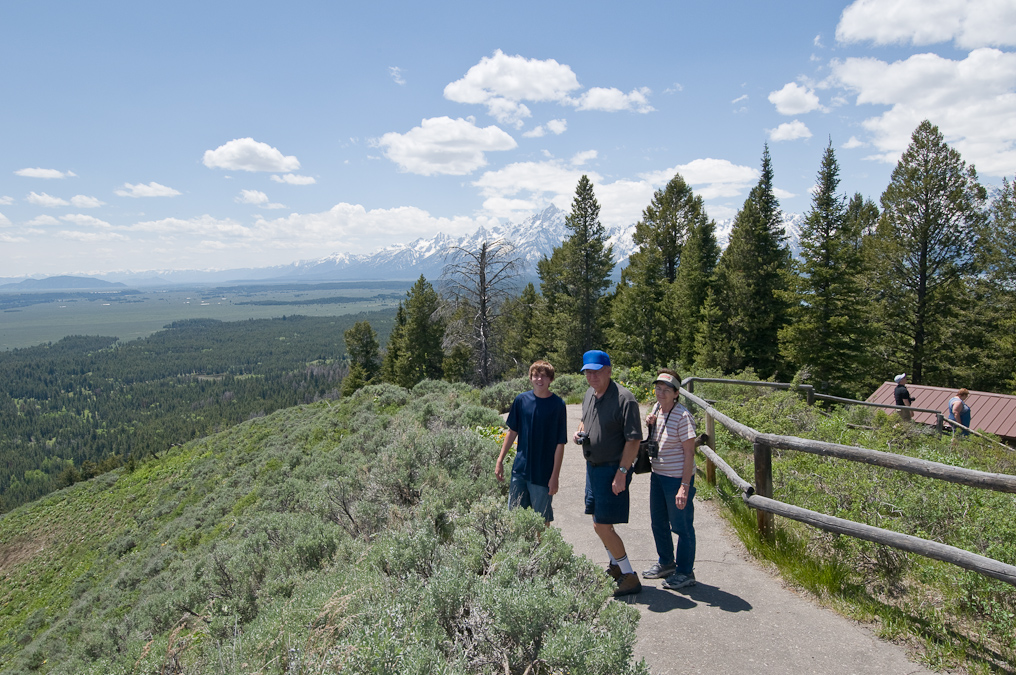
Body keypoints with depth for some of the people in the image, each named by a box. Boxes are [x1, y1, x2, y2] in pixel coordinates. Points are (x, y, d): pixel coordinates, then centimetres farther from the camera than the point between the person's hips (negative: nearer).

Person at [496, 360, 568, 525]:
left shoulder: (558, 404, -10)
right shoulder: (521, 400, -1)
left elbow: (560, 443, -8)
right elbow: (512, 431, 9)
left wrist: (555, 476, -11)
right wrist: (500, 460, 8)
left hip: (543, 474, -3)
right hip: (520, 469, 3)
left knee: (542, 520, 8)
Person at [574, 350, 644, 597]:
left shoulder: (624, 399, -19)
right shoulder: (589, 394, 7)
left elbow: (633, 439, -19)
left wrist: (621, 472, -23)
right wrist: (580, 431, 2)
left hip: (612, 469, -8)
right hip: (592, 466, 9)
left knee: (602, 526, -8)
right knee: (599, 521, 17)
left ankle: (630, 577, 6)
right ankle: (615, 567, 36)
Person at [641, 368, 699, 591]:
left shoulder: (683, 416, -18)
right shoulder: (657, 408, 5)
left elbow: (689, 453, -19)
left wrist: (684, 487, -23)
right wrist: (650, 424, -1)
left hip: (678, 478, -8)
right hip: (657, 475, 8)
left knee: (681, 526, 4)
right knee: (659, 522, 19)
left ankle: (685, 572, 19)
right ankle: (665, 563, 38)